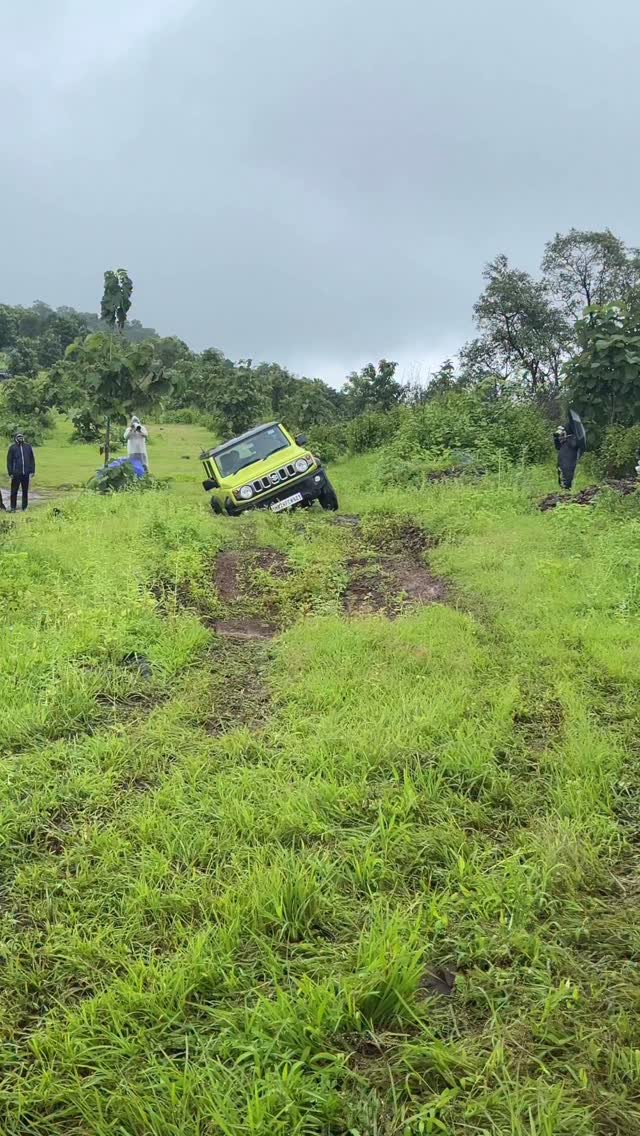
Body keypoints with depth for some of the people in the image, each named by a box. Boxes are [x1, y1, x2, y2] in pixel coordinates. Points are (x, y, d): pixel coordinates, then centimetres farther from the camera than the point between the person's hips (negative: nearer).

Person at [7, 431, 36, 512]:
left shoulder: (28, 447, 5)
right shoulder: (12, 448, 0)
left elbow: (32, 460, 9)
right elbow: (9, 461, 1)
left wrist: (32, 471, 3)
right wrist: (10, 473, -4)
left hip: (26, 473, 2)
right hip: (16, 474, -2)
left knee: (25, 491, 8)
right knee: (14, 491, 1)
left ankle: (25, 507, 17)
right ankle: (13, 507, 9)